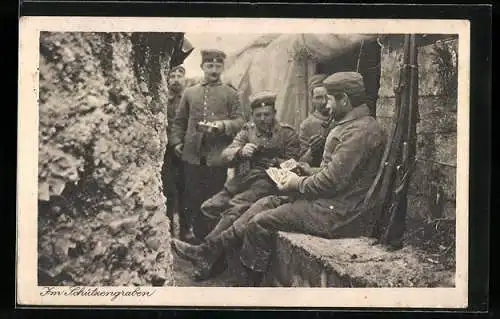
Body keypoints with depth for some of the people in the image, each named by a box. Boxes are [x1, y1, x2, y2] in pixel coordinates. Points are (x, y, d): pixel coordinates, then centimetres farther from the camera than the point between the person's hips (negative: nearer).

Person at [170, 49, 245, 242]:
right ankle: (199, 238, 16)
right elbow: (179, 121, 18)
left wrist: (223, 125, -17)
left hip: (217, 156, -2)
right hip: (193, 155, 2)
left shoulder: (230, 94, 7)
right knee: (192, 200, 4)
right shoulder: (189, 93, 14)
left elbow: (239, 121, 1)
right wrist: (177, 141, 5)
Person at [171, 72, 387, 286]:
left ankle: (248, 284, 6)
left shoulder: (360, 130, -19)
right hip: (331, 200, 11)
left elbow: (333, 180, -24)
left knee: (262, 222, -10)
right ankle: (209, 252, 8)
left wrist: (299, 184, -9)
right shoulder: (352, 125, 16)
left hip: (339, 213, -11)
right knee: (265, 204, 6)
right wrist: (307, 171, 9)